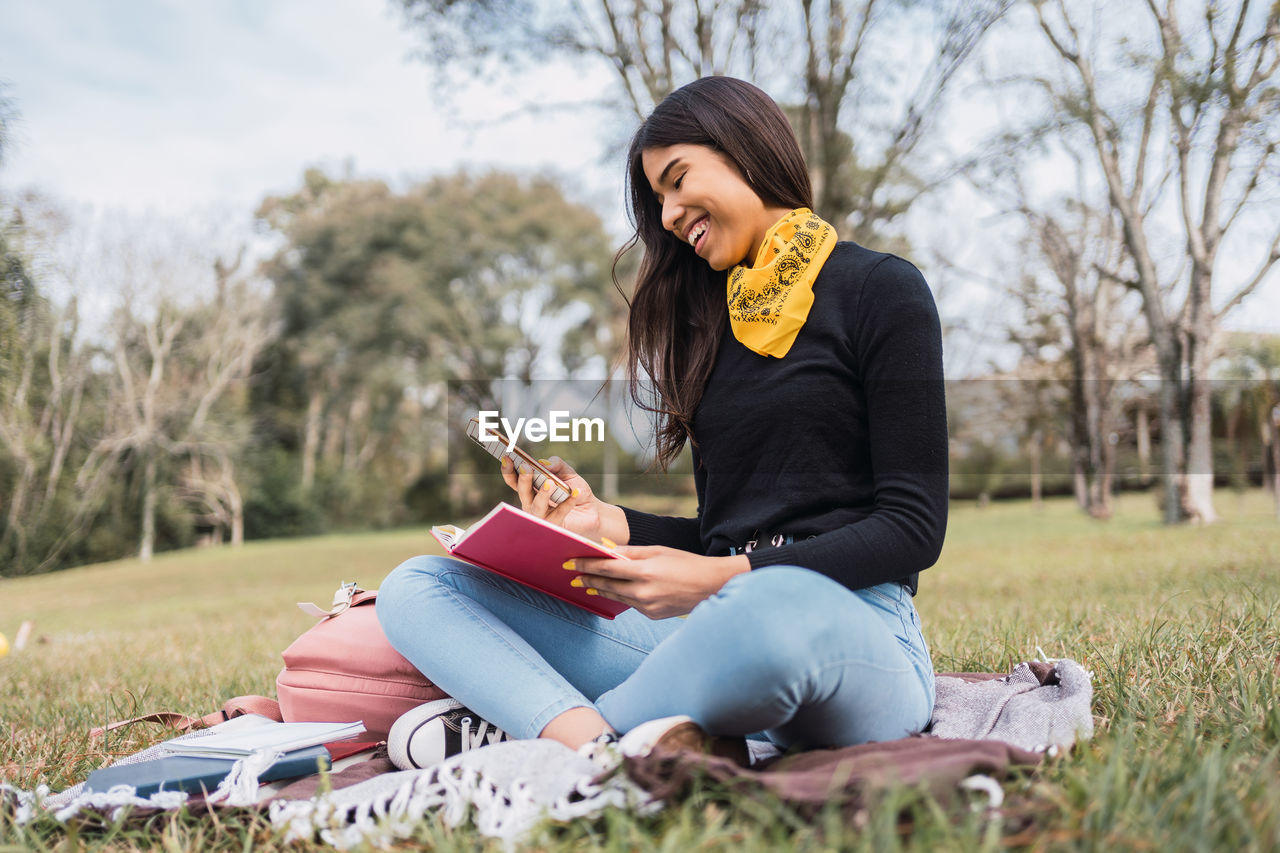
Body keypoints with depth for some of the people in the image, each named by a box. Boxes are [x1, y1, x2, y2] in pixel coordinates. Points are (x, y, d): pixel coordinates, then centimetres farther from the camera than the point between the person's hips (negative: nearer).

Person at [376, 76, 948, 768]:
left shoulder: (880, 291, 3)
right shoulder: (711, 324, 21)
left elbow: (914, 526, -6)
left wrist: (725, 577, -15)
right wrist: (612, 525, 2)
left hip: (855, 629, -5)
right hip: (720, 633, 6)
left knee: (775, 608, -44)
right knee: (415, 587, -6)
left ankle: (531, 729, -20)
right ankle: (597, 746, -33)